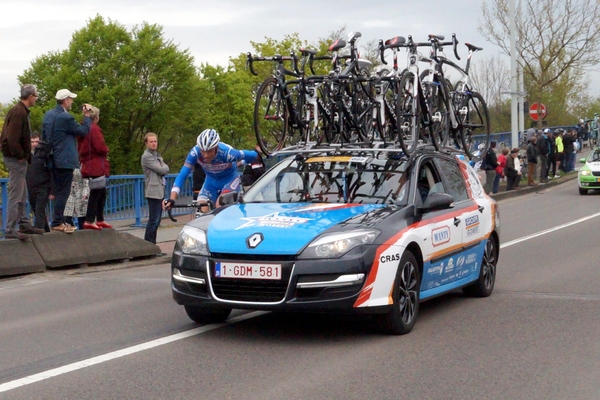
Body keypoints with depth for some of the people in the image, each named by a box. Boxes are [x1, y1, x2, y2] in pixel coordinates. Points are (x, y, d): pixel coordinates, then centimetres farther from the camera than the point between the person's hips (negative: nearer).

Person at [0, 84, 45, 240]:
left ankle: (24, 225, 25)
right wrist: (20, 156, -19)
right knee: (16, 195, -8)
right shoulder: (19, 112, -17)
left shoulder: (20, 111, 14)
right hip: (16, 159, -11)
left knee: (22, 196, 17)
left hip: (17, 158, 11)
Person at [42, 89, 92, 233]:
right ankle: (57, 223, -5)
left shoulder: (48, 115, 9)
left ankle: (59, 220, 20)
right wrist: (87, 115, 1)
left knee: (58, 191, 15)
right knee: (63, 192, -5)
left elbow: (43, 136, 15)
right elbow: (84, 131, -11)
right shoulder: (66, 118, -18)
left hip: (53, 160, 9)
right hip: (65, 160, -9)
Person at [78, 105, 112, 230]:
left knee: (101, 192, 17)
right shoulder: (94, 129, -14)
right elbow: (100, 147, -20)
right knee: (96, 193, -8)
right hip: (97, 166, -10)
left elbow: (80, 147, 20)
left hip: (88, 166, 10)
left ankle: (100, 219, 22)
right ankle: (89, 221, -11)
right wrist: (106, 150, -1)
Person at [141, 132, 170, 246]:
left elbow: (166, 169, 15)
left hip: (160, 191, 9)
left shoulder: (157, 155, 21)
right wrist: (164, 168, 4)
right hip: (153, 192, -9)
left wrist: (163, 168, -3)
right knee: (154, 220, -11)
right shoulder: (147, 156, -9)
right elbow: (161, 170, -14)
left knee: (156, 221, 9)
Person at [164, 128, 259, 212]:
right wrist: (172, 199, -43)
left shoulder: (227, 152, -37)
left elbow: (253, 155, -24)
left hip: (229, 179, -3)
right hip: (211, 181, 3)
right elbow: (182, 175, -32)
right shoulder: (195, 152, -30)